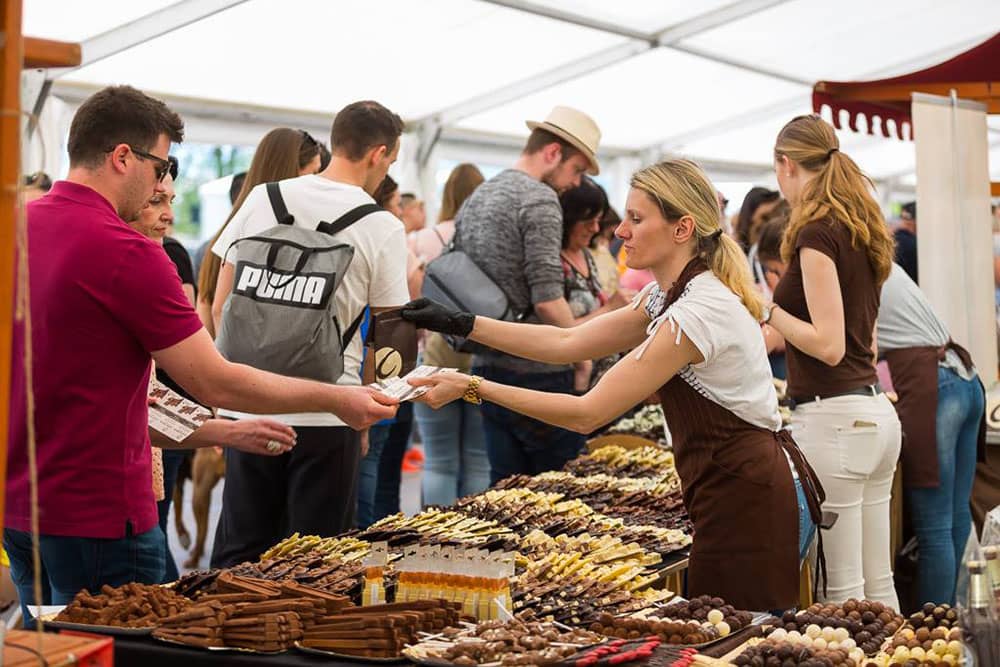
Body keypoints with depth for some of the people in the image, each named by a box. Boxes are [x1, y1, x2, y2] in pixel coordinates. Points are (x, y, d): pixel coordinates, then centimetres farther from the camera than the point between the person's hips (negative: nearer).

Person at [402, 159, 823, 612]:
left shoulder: (696, 312, -22)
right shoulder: (668, 294, 9)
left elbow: (587, 414, -20)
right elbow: (568, 343, 9)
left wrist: (473, 387, -18)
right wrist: (461, 325, 4)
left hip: (750, 502, -10)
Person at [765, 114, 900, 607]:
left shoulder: (817, 232, -12)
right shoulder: (860, 229, 14)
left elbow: (829, 344, -17)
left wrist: (767, 310, -7)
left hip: (834, 417, -9)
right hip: (876, 412, 9)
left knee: (844, 589, -2)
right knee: (877, 581, 15)